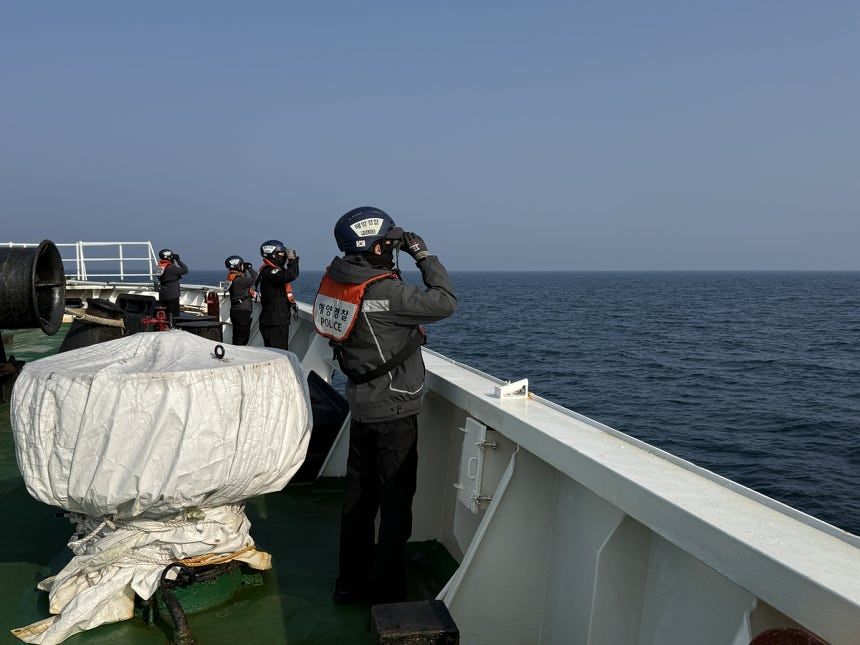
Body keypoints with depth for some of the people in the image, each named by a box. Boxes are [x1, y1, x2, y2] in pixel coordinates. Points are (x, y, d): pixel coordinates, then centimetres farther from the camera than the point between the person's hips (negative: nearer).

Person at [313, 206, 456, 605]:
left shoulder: (339, 280, -1)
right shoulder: (384, 292, -24)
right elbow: (445, 302, -18)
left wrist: (395, 261, 4)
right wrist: (423, 255, -11)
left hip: (362, 408, 8)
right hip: (395, 412, -8)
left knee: (359, 497, 18)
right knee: (395, 501, 6)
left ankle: (351, 582, 31)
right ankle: (387, 593, 17)